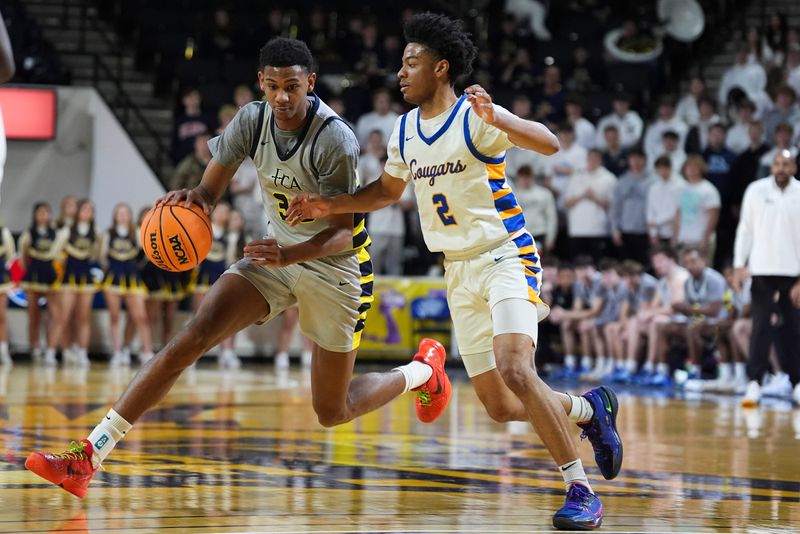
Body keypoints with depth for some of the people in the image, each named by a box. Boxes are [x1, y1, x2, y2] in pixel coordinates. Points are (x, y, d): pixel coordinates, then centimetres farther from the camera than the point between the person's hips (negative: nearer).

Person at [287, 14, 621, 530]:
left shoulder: (475, 116, -13)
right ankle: (590, 407, 32)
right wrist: (330, 206, 10)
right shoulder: (405, 130, 8)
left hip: (506, 257, -7)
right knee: (500, 406, 5)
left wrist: (495, 120, -43)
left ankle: (582, 491, -20)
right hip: (460, 271, 7)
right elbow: (388, 190, 24)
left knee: (515, 371, -27)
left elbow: (549, 144, -26)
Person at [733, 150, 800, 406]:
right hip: (763, 270, -1)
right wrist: (739, 265, -2)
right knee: (761, 327, -7)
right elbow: (745, 230, 5)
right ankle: (754, 383, -8)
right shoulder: (756, 191, 1)